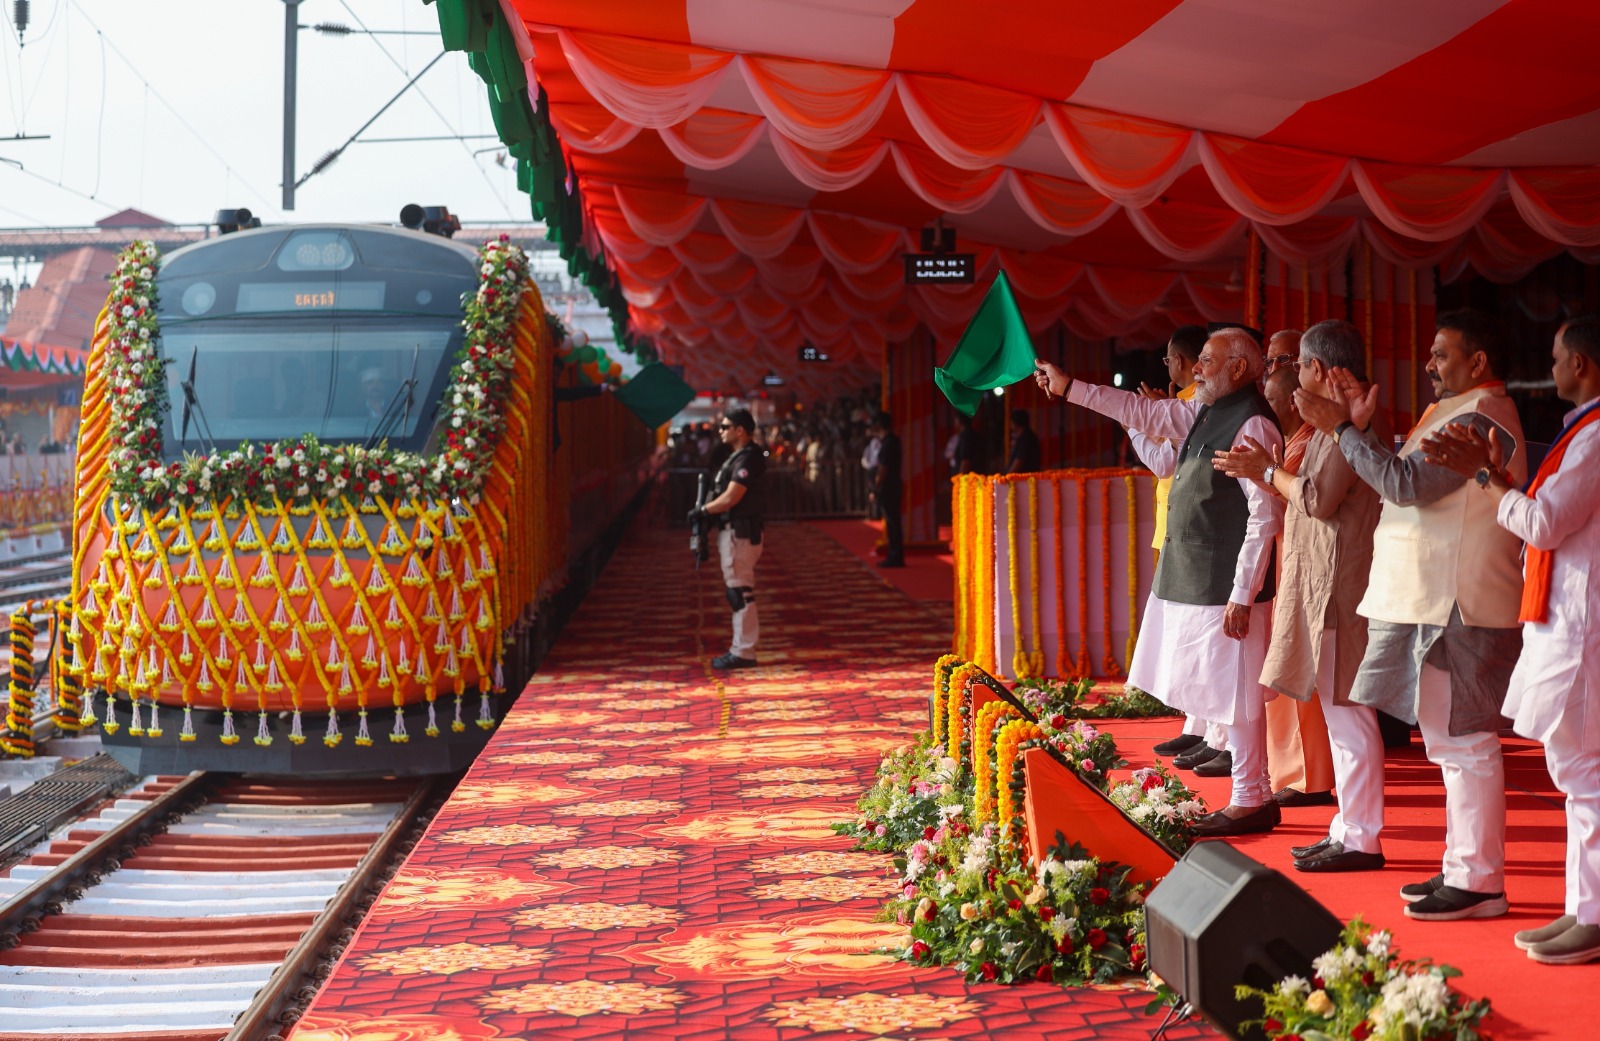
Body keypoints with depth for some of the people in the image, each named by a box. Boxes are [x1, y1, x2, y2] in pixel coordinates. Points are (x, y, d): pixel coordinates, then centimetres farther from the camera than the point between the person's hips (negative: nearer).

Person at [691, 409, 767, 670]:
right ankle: (741, 648, 21)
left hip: (740, 533, -11)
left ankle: (743, 652, -5)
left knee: (740, 592, -7)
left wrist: (702, 510, -9)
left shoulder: (747, 459, -16)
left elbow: (730, 498, -21)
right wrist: (706, 513, 5)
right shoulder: (737, 456, 16)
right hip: (732, 531, 11)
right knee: (738, 592, 14)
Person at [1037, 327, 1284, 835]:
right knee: (1225, 693, 13)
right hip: (1192, 581, 9)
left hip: (1226, 588, -9)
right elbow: (1143, 412, 23)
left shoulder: (1253, 427, -16)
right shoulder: (1204, 414, 12)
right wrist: (1069, 388, 22)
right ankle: (1250, 796, 20)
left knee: (1236, 694, -2)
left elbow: (1265, 516, -19)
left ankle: (1251, 802, 7)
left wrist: (1242, 595, -20)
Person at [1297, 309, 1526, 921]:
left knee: (1463, 743, -6)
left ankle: (1480, 883, -1)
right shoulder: (1461, 413, 19)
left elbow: (1407, 483, -22)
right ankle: (1463, 867, 23)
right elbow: (1403, 481, 20)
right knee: (1452, 741, 15)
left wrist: (1341, 429, -15)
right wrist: (1363, 427, 11)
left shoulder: (1480, 419, -15)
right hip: (1432, 602, 11)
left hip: (1458, 608, -11)